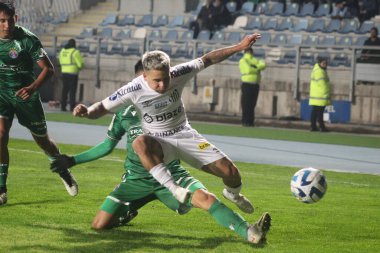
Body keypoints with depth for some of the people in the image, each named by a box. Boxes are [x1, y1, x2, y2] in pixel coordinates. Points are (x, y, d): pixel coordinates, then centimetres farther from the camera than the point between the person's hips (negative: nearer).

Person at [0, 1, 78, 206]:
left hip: (25, 95, -1)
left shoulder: (28, 40, -18)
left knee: (42, 140, 14)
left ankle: (64, 171, 45)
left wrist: (33, 87, -30)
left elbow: (48, 68, -15)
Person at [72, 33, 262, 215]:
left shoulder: (178, 75, -16)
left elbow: (208, 60, -4)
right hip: (158, 143, -2)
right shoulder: (134, 90, -21)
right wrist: (87, 112, -35)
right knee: (140, 143, -41)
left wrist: (239, 47, -6)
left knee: (230, 173, -8)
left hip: (185, 136, 2)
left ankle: (233, 193, 31)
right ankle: (174, 189, -45)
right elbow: (102, 108, -13)